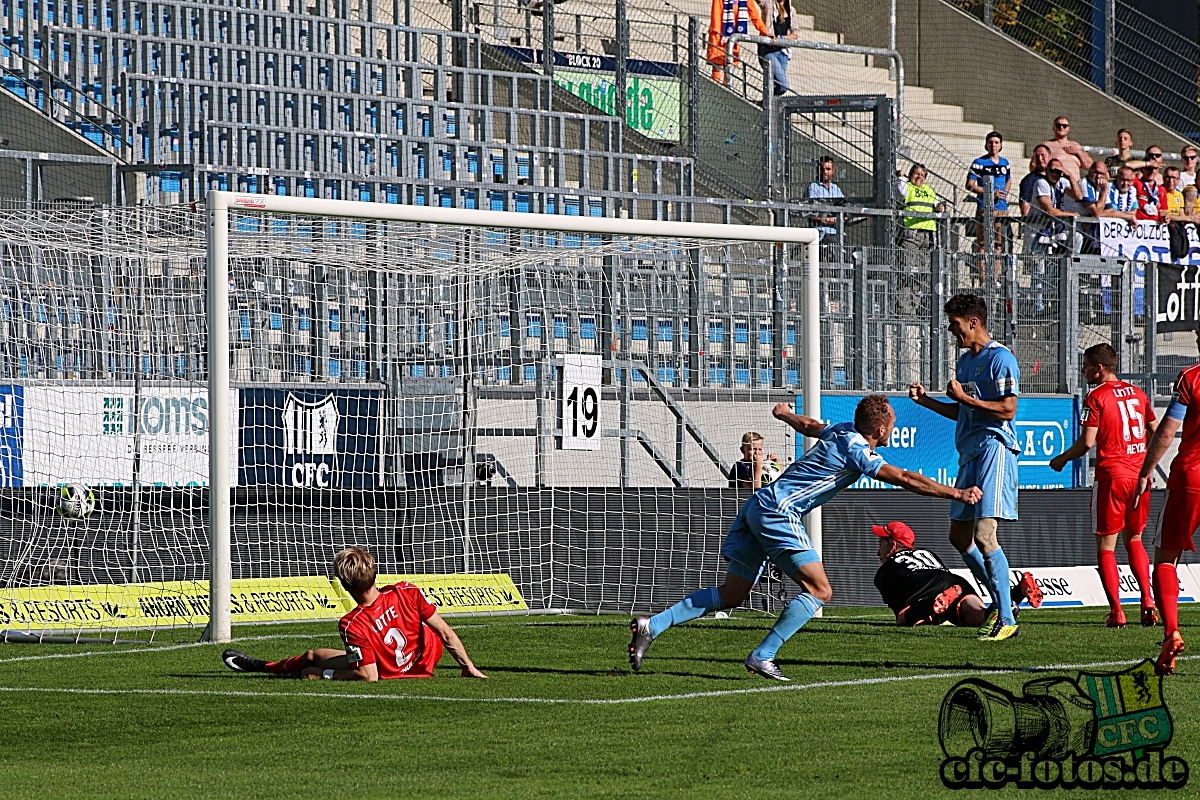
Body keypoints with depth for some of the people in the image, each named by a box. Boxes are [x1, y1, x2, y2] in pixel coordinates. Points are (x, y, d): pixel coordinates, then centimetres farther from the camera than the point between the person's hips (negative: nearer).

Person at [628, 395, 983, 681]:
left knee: (731, 595, 11)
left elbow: (808, 426, 35)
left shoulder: (842, 431, 14)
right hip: (778, 512, -9)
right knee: (819, 591, -8)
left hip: (757, 506, 9)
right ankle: (763, 656, -12)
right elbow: (904, 479, -17)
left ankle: (652, 626, 4)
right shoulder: (857, 450, -12)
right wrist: (956, 493, -14)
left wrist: (786, 414, 57)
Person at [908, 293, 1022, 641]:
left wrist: (964, 397, -17)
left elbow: (1007, 409, -17)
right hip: (969, 454, 10)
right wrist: (925, 400, 17)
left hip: (993, 449, -10)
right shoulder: (965, 360, 20)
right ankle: (1001, 602, 23)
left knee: (984, 535, -17)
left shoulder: (1000, 358, -9)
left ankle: (1006, 620, -14)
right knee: (959, 536, 12)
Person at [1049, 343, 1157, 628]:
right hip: (1139, 474, 6)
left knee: (1106, 545, 2)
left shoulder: (1096, 397, -8)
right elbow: (1155, 431, 15)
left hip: (1111, 476, -6)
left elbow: (1087, 442, -13)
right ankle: (1148, 602, 6)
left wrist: (1061, 459, 3)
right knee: (1134, 539, 20)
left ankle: (1116, 612, -6)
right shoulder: (1137, 393, 11)